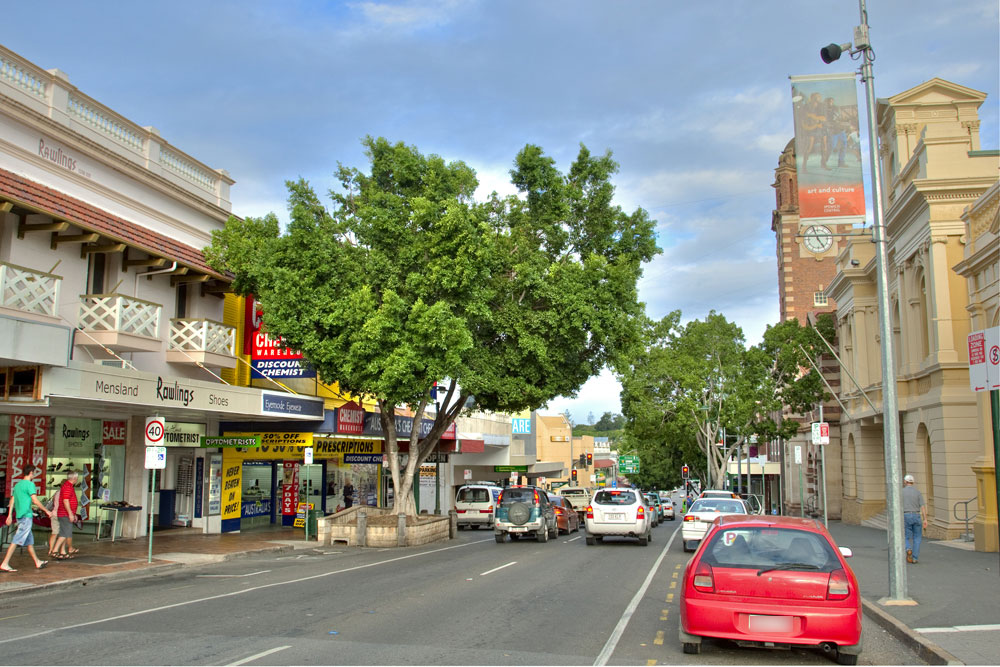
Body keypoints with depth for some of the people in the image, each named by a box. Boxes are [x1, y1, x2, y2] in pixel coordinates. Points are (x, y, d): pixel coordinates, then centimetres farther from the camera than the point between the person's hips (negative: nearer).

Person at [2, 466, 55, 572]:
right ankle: (4, 564, -14)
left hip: (19, 516, 9)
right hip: (26, 516, -9)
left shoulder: (17, 485, 15)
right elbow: (35, 501, -14)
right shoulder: (30, 484, -10)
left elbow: (12, 500, 14)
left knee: (30, 541, 14)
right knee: (17, 541, -10)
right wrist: (47, 511, -8)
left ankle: (37, 562, 22)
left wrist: (10, 515, 15)